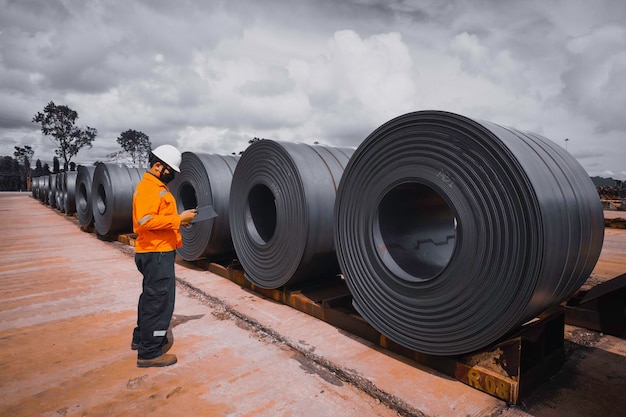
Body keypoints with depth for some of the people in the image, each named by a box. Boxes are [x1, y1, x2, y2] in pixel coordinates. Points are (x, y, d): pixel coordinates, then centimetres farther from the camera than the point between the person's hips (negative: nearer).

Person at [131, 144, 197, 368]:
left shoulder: (158, 186, 16)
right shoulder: (148, 187, -16)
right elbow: (146, 220, -26)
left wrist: (177, 220, 6)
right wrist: (179, 218, -22)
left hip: (158, 251, 11)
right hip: (156, 253, -11)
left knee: (151, 297, 21)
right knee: (159, 300, -3)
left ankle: (141, 338, 37)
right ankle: (150, 352, 7)